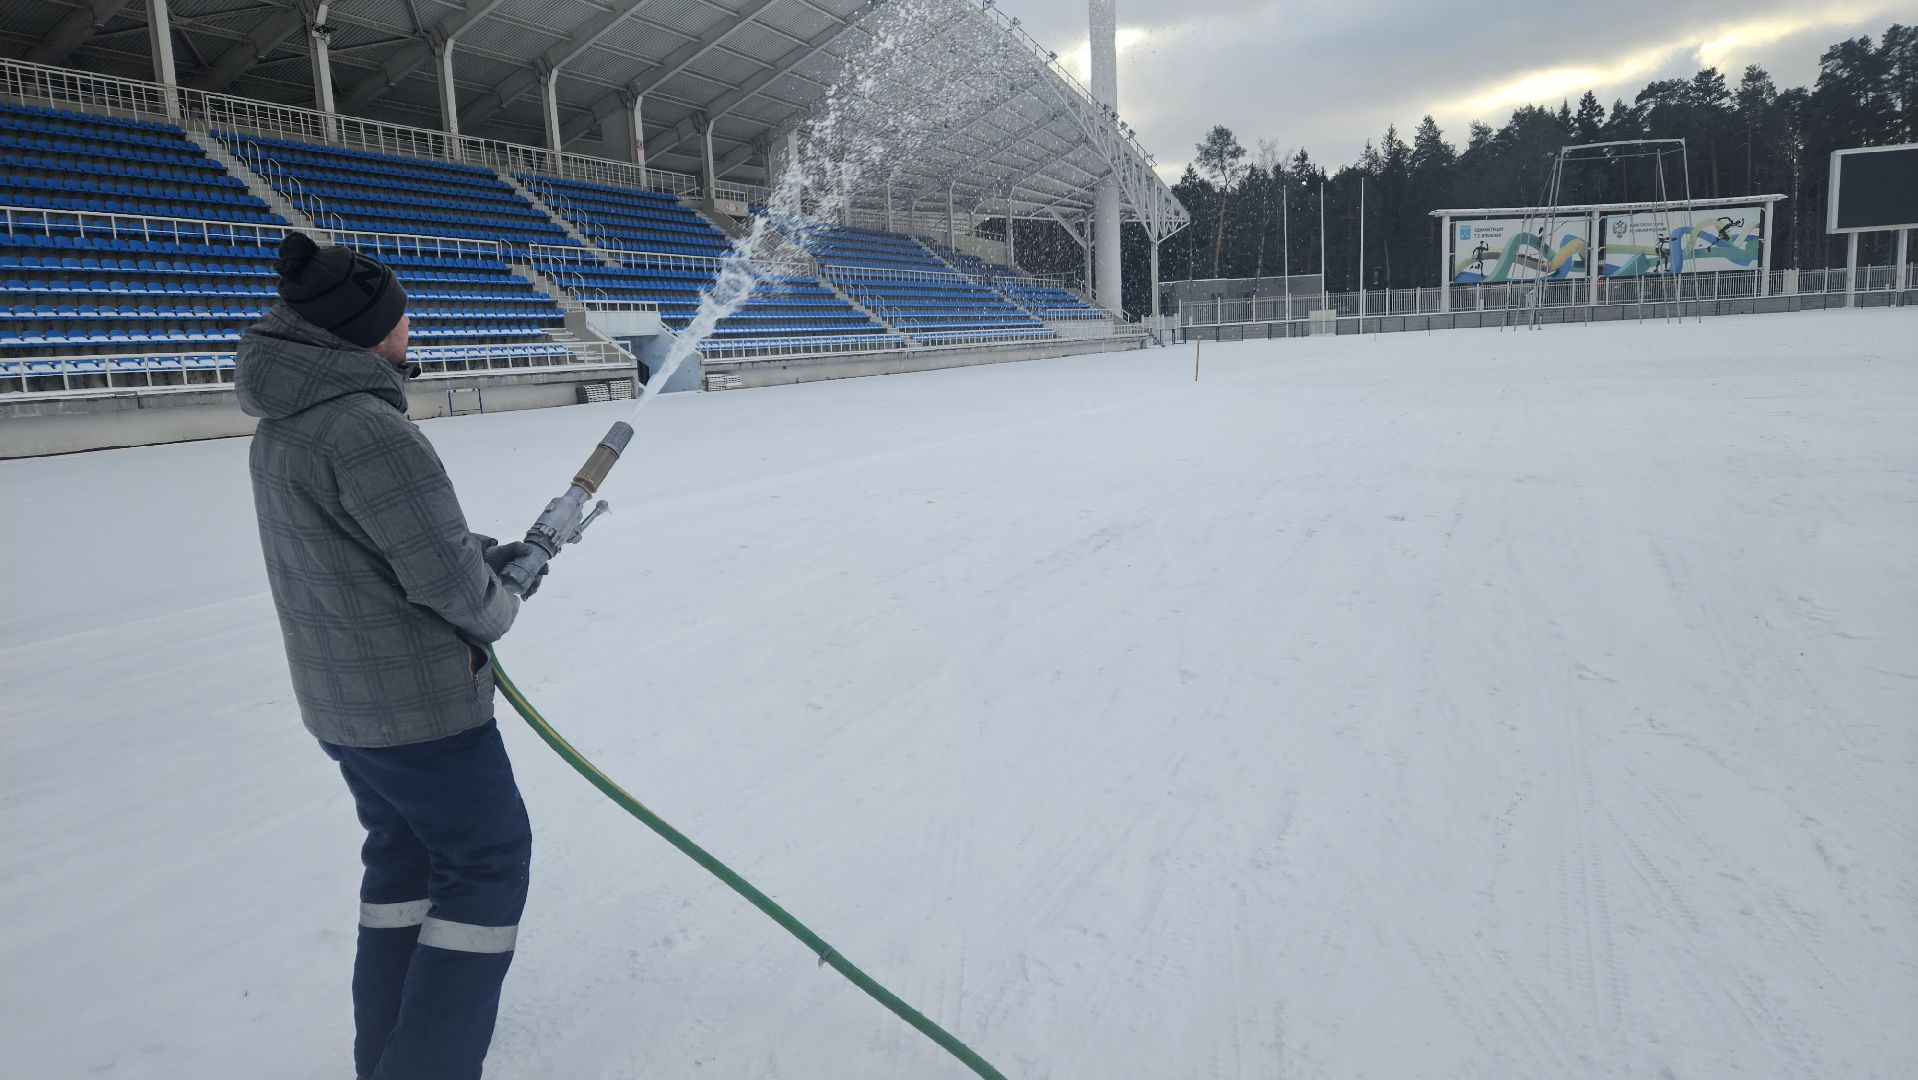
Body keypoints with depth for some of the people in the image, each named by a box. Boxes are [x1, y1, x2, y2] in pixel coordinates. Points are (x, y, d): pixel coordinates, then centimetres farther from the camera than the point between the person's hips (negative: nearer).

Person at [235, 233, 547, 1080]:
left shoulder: (279, 430, 7)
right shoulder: (369, 429, -25)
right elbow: (446, 575, -24)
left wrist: (487, 555, 9)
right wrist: (497, 607, -2)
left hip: (339, 701, 10)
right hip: (418, 702, -9)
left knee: (403, 855, 22)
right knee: (488, 860, 6)